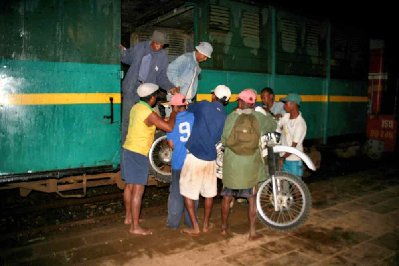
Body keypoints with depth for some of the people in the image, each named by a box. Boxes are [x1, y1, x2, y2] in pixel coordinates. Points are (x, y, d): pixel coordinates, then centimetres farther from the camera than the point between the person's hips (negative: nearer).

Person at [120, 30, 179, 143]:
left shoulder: (163, 57, 0)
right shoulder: (139, 47, 1)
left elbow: (161, 77, 4)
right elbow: (127, 59, 15)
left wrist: (170, 87, -12)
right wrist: (122, 51, -6)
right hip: (131, 88, 0)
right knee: (127, 118, 2)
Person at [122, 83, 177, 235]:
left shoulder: (137, 107, 8)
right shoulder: (149, 114, -20)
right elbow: (169, 127, -21)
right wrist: (174, 112, -6)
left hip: (128, 150, 9)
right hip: (138, 154, -9)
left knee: (129, 186, 18)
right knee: (138, 190, -4)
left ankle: (128, 217, 32)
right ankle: (135, 227, 3)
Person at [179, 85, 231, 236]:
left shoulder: (204, 106, -6)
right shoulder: (225, 117, 5)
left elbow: (188, 109, 12)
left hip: (194, 156, -4)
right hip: (210, 158, 5)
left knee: (188, 192, 6)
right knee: (209, 193, 18)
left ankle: (195, 227, 9)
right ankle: (206, 225, 28)